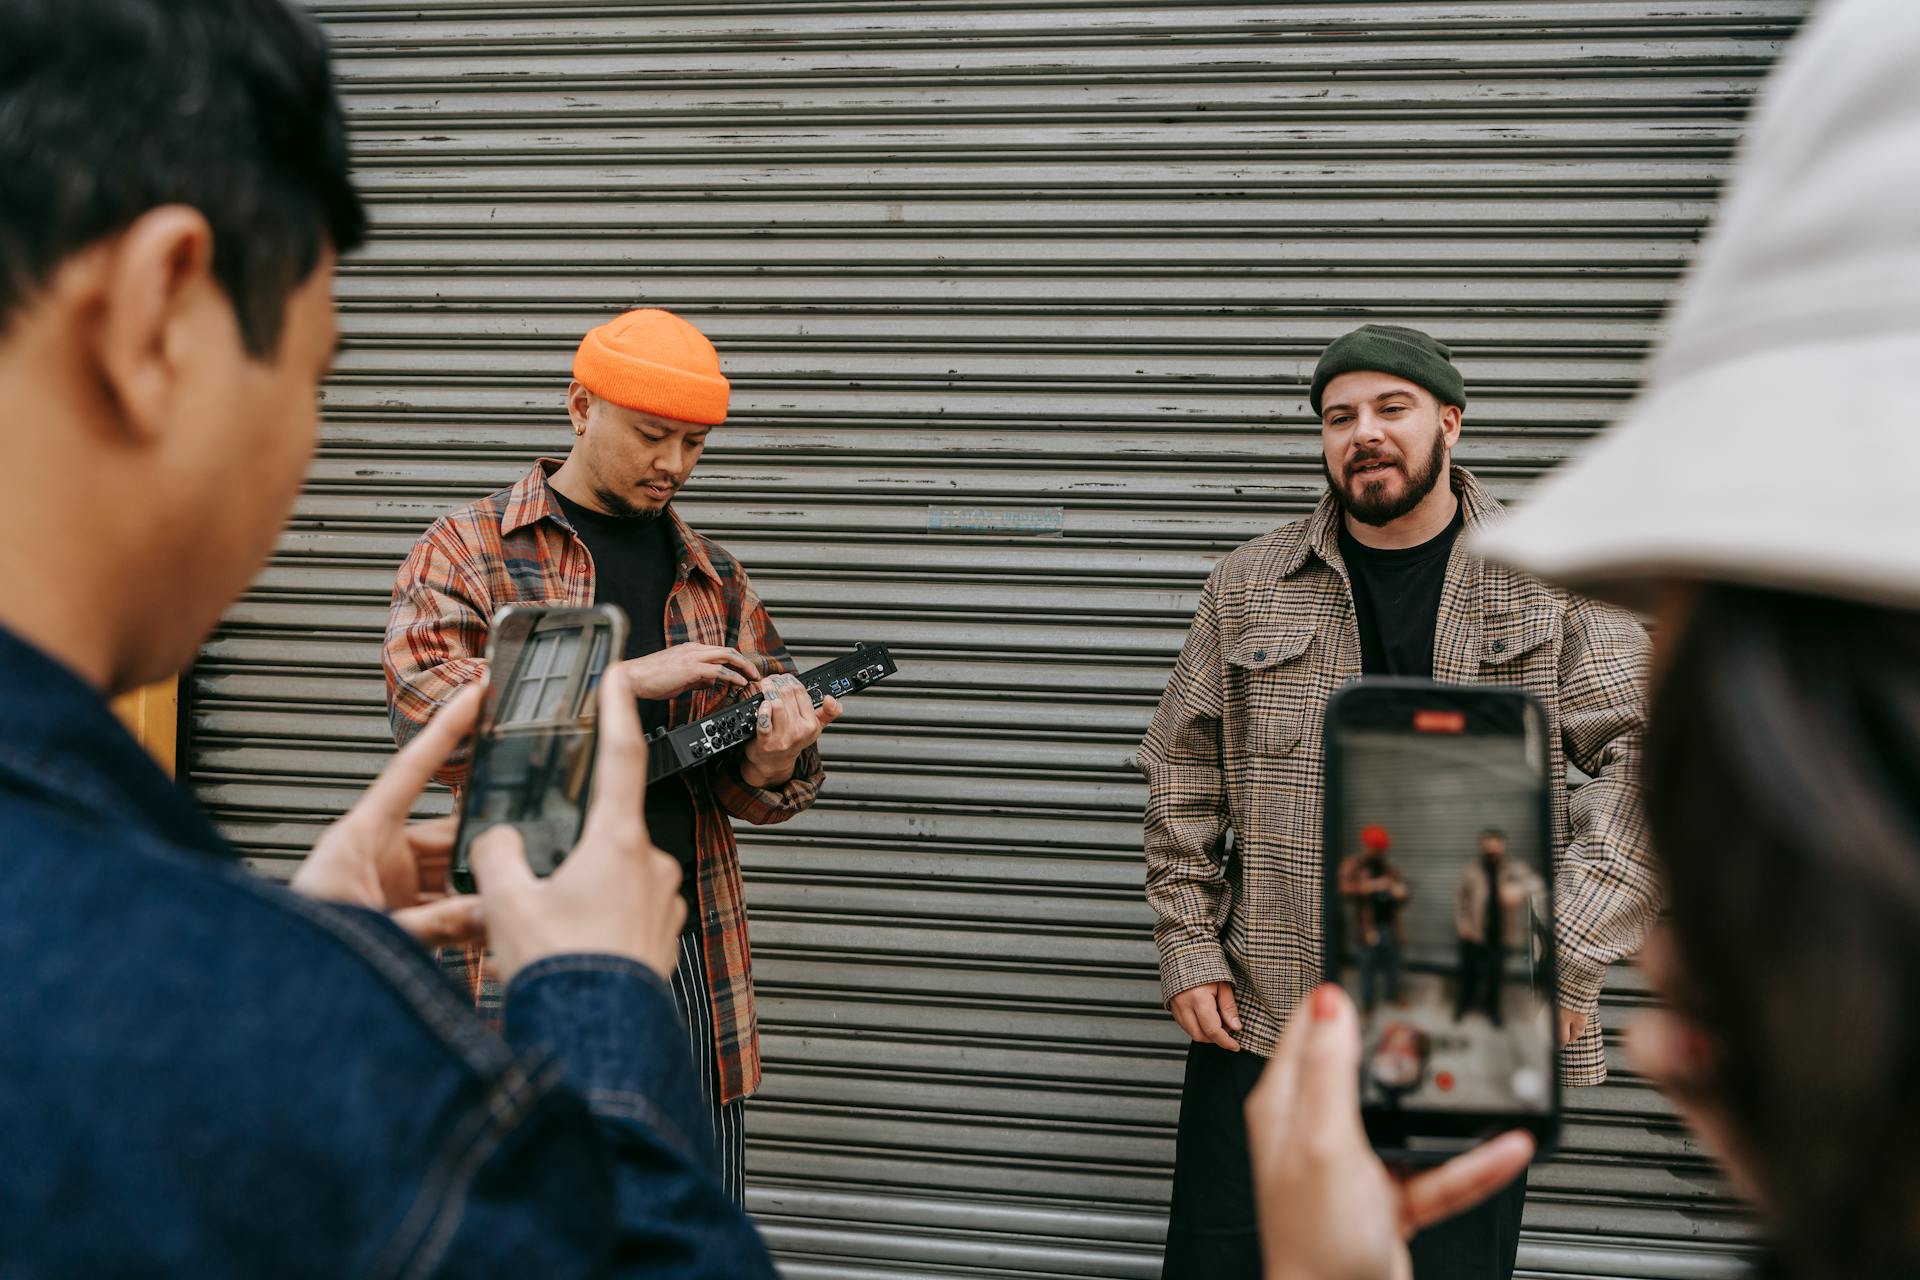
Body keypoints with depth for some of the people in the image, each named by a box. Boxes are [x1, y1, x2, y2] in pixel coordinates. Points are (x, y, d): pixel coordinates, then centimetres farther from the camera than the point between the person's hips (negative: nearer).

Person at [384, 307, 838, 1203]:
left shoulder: (714, 579, 14)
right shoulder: (466, 551, 2)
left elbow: (753, 789, 15)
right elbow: (430, 719, -14)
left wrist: (774, 766, -10)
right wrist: (629, 676, -19)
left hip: (687, 957, 4)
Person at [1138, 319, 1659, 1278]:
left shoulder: (1554, 584, 1)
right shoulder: (1249, 588, 6)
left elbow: (1649, 764, -4)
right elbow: (1182, 775, 10)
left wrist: (1564, 953, -14)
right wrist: (1188, 953, 4)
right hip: (1264, 1020, 2)